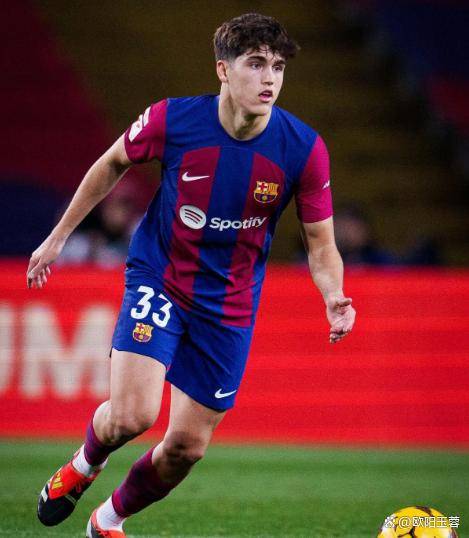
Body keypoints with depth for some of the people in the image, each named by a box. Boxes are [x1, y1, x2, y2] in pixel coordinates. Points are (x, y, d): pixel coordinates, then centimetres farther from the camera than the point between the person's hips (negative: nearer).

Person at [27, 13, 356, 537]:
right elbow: (113, 163, 4)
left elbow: (321, 245, -6)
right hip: (158, 279, -2)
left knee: (187, 446, 5)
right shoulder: (172, 120, -17)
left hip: (229, 305, 2)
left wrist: (334, 298, -27)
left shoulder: (303, 149, -16)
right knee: (131, 415, -22)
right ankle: (84, 465, 15)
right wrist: (58, 236, 9)